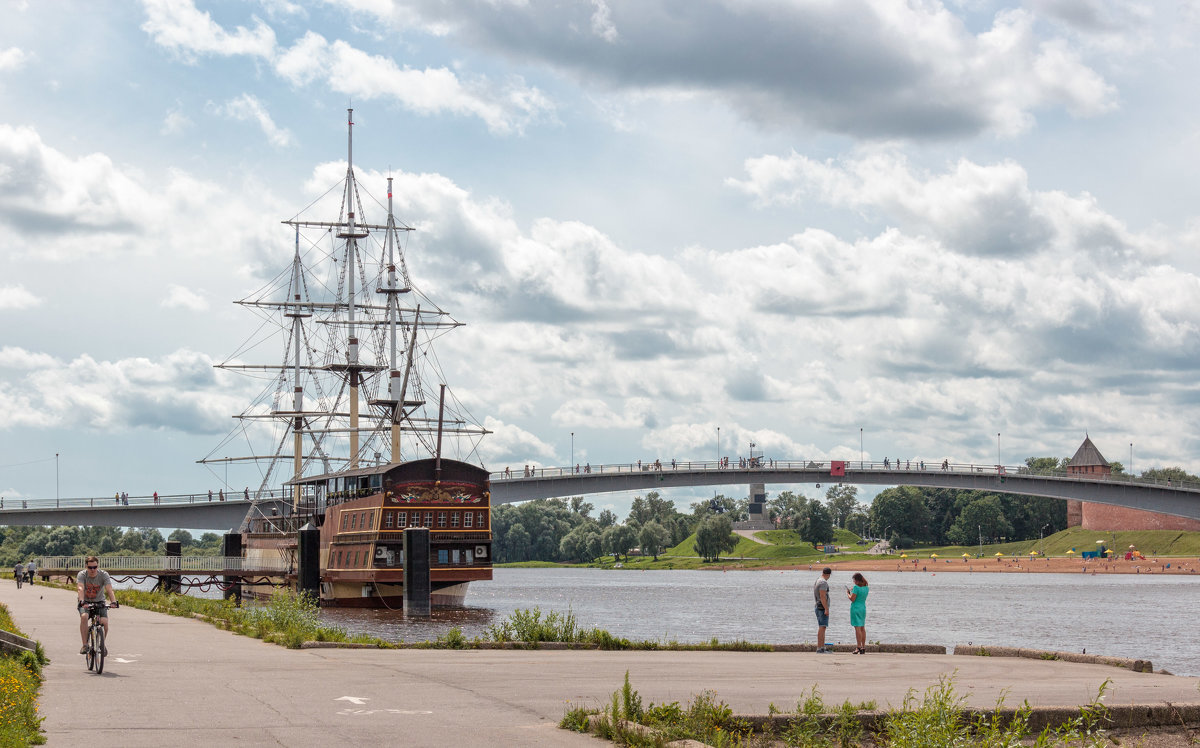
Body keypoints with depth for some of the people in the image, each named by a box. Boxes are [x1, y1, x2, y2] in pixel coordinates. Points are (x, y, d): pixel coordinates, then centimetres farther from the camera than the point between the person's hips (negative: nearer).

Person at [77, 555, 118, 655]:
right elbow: (80, 588, -33)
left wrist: (114, 602, -45)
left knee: (104, 621, -22)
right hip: (85, 602, -1)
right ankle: (85, 645, -24)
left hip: (99, 602, 1)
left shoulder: (104, 575, -15)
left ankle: (102, 644, 5)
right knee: (84, 617, -31)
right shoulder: (82, 575, -16)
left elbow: (109, 589, -28)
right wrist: (81, 601, -52)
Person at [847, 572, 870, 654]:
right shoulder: (866, 588, 6)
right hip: (863, 608, 7)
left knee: (857, 628, -6)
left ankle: (859, 647, -7)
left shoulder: (856, 587, -16)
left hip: (856, 608, -7)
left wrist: (848, 593, 2)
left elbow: (852, 599, -15)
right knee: (862, 628, 12)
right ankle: (863, 647, 14)